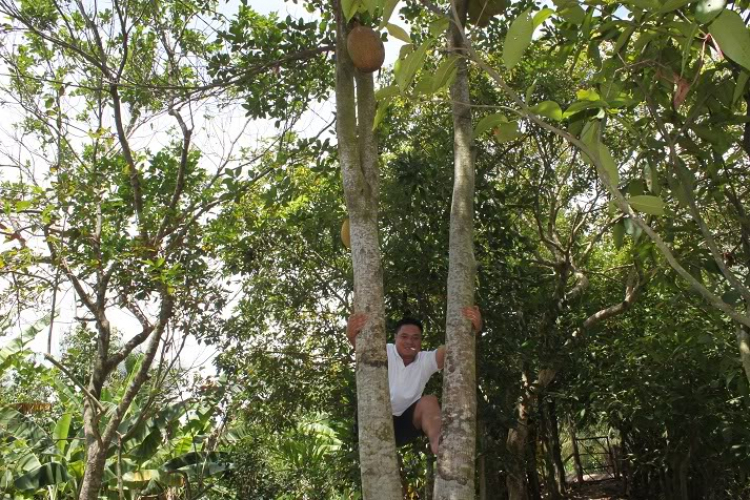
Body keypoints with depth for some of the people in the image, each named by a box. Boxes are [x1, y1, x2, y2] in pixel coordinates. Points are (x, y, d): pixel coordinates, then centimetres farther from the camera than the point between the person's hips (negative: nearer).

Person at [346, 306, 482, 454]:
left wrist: (473, 328, -34)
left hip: (405, 422, 2)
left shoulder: (427, 361, 2)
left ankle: (438, 445, -47)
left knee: (429, 401, -22)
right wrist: (352, 332, -52)